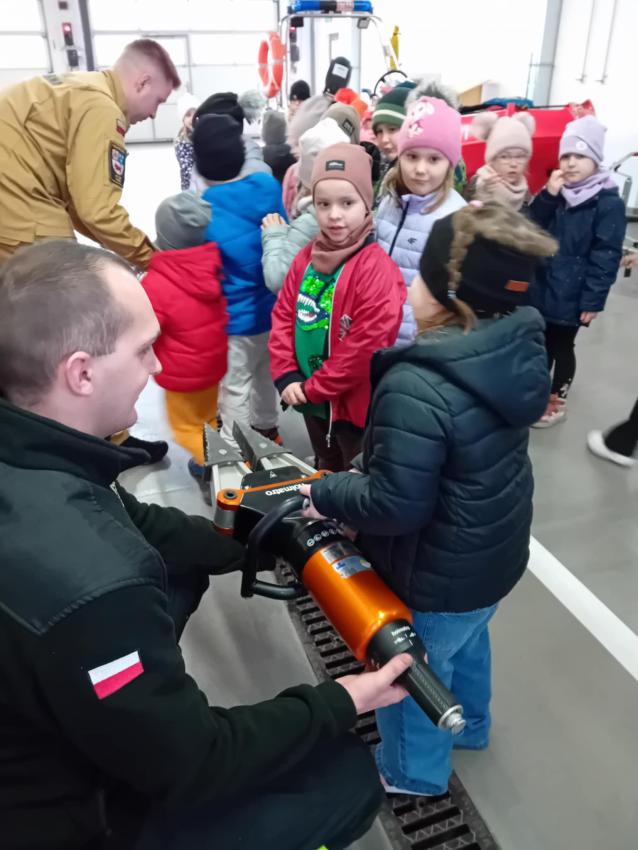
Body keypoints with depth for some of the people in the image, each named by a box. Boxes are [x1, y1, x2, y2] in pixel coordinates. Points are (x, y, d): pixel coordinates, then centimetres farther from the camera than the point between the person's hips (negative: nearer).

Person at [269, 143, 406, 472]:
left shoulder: (377, 269, -21)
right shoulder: (306, 258, 1)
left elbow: (366, 346, -24)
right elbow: (283, 316, 4)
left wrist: (312, 387, -17)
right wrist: (286, 377, -8)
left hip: (355, 402, -6)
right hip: (311, 398, 7)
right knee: (325, 474, 28)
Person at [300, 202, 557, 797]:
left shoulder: (417, 387, -36)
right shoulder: (519, 348, -9)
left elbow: (395, 505, -31)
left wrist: (324, 492, -13)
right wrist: (369, 464, 5)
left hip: (437, 578, -8)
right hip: (496, 554, 8)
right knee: (467, 642, 34)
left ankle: (413, 771, 49)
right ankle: (469, 727, 62)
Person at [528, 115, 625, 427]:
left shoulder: (608, 203, -11)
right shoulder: (555, 192, 7)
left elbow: (606, 256, -14)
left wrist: (593, 300, -17)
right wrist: (547, 196, -13)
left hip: (571, 295, -5)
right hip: (541, 288, 5)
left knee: (562, 347, 8)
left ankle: (557, 403, 24)